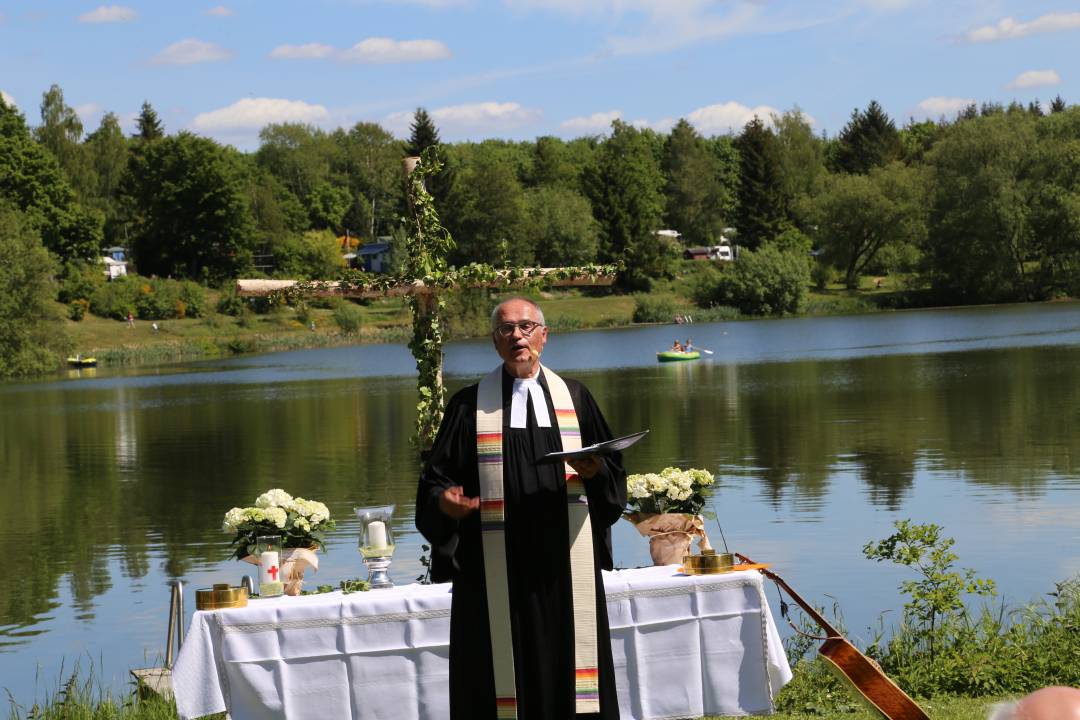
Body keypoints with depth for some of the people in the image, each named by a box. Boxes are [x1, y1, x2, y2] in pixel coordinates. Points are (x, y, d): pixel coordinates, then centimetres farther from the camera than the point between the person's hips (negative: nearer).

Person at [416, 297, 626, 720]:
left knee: (567, 668, 2)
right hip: (497, 570, -1)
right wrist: (444, 500, -18)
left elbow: (615, 474, 11)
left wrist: (594, 471, -10)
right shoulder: (470, 405, 6)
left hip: (565, 568, 1)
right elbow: (436, 480, 3)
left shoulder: (573, 398, 10)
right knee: (502, 674, -2)